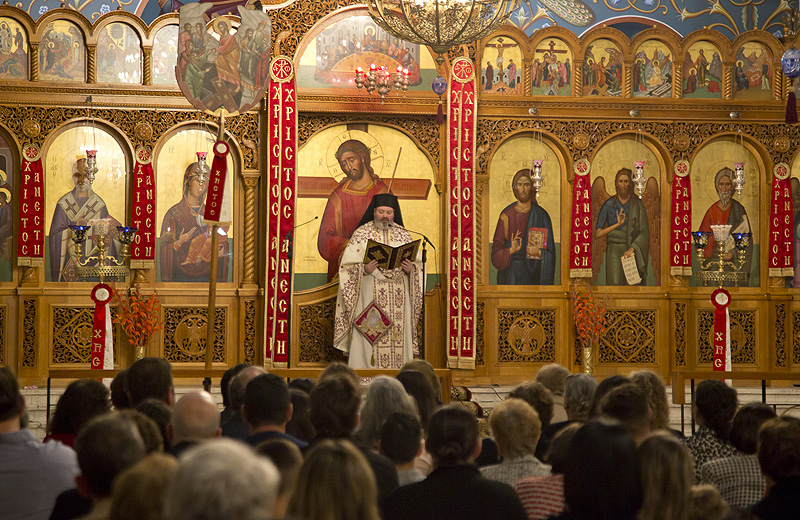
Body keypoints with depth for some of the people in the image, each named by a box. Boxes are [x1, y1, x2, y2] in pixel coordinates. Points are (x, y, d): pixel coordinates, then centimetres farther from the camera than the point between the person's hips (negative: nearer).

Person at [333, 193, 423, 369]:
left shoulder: (403, 235, 13)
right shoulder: (361, 234, 4)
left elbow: (418, 264, 13)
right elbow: (348, 265, -1)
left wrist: (410, 268, -9)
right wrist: (364, 269, -19)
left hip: (398, 294, 3)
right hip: (370, 293, -3)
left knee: (399, 336, -1)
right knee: (370, 336, -9)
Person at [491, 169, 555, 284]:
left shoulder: (541, 215, 0)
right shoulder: (507, 215, 4)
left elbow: (550, 253, 2)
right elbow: (496, 251, 2)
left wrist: (539, 252, -17)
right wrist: (511, 250, -16)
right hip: (510, 274, 1)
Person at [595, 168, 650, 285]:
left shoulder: (637, 205, 3)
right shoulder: (609, 204, 4)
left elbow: (644, 232, -2)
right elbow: (597, 234, 3)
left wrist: (632, 248, -16)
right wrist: (618, 224, -9)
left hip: (632, 252, 0)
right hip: (614, 251, 0)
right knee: (615, 284, -15)